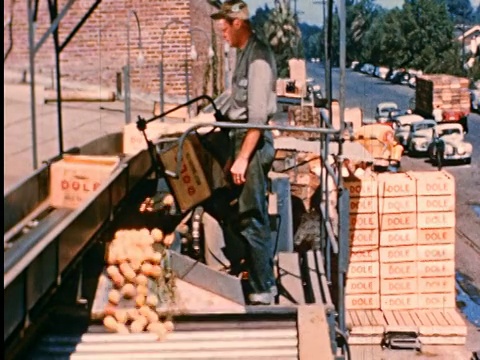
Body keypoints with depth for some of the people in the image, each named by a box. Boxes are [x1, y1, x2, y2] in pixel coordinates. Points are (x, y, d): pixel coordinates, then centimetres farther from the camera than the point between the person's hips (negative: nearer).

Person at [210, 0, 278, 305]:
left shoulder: (258, 57, -18)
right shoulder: (245, 53, 11)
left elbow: (258, 116, -22)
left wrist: (243, 158, -22)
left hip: (254, 143, -10)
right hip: (243, 138, 10)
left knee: (252, 219, -4)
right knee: (252, 216, 16)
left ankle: (262, 290, 5)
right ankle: (265, 281, 27)